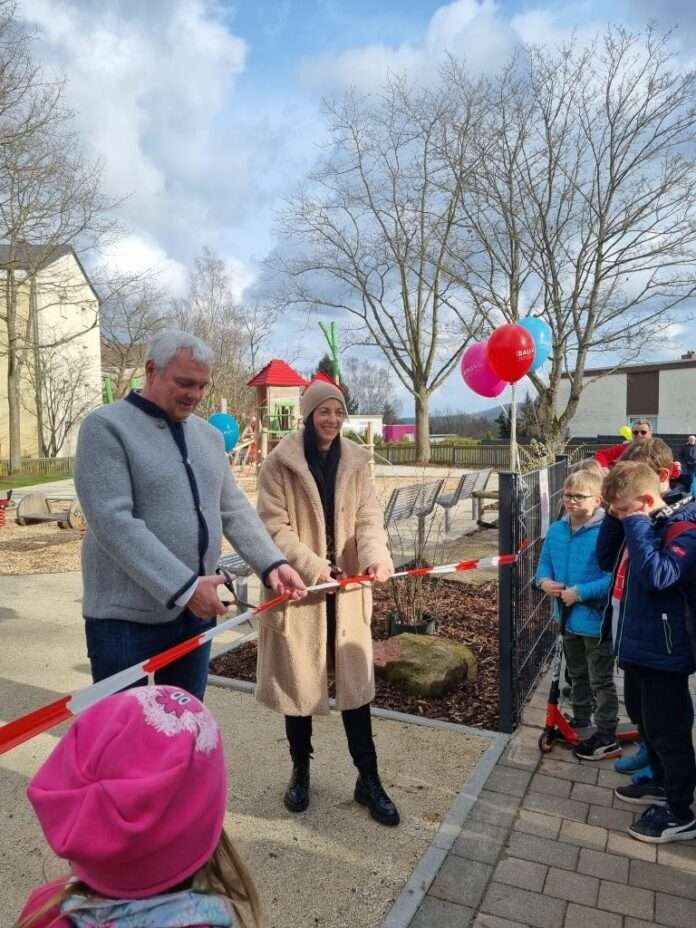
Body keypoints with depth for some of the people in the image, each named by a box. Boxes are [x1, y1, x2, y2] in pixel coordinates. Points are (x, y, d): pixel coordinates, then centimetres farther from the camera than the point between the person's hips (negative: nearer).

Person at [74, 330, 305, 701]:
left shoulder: (208, 435, 9)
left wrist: (271, 563, -4)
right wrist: (184, 586, -26)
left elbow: (235, 510, 11)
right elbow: (113, 522, -22)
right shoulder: (106, 427, -12)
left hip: (196, 611, 6)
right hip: (126, 616, -6)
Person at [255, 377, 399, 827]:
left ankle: (368, 779, 24)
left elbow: (368, 517, -1)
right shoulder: (281, 462, -8)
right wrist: (313, 567, -22)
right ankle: (301, 772, 33)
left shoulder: (355, 461, 3)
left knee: (355, 681, 8)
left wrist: (377, 556, -22)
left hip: (347, 588, 3)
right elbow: (274, 525, -11)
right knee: (298, 682, 11)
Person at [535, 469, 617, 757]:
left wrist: (580, 592, -28)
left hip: (597, 620, -7)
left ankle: (607, 738, 27)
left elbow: (615, 577, -26)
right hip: (568, 617, 7)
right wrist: (544, 581, -11)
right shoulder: (556, 530, -2)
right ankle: (581, 722, 45)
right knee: (577, 675, 25)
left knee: (601, 681, 10)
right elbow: (545, 562, 9)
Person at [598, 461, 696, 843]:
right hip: (636, 645, 9)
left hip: (663, 652, -9)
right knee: (644, 720, 24)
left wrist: (636, 526, -29)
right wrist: (614, 520, -2)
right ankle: (662, 784, 44)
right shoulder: (642, 525, 5)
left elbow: (658, 575, -35)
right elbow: (606, 559, 12)